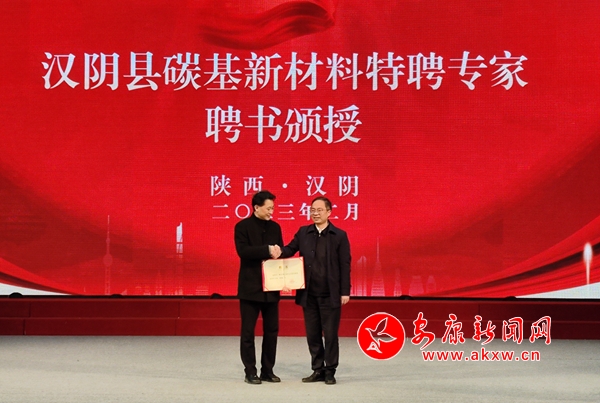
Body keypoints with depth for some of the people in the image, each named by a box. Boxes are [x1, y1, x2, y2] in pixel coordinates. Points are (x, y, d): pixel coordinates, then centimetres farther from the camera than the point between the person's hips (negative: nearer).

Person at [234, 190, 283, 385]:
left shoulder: (275, 227, 11)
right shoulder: (243, 226, -5)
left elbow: (279, 252, 13)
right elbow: (243, 251, -18)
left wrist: (278, 253, -10)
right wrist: (267, 250, -22)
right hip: (250, 286, -5)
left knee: (271, 330, 7)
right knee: (248, 331, 0)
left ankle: (267, 370, 16)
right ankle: (250, 372, 7)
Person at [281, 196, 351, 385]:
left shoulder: (339, 235, -3)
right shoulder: (303, 232, 7)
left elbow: (345, 265, -4)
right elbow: (290, 249, 4)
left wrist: (345, 291, -8)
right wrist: (279, 252, -20)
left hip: (330, 295, -3)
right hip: (309, 294, 4)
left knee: (330, 334, 3)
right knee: (312, 334, 9)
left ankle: (330, 371, 13)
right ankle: (318, 370, 20)